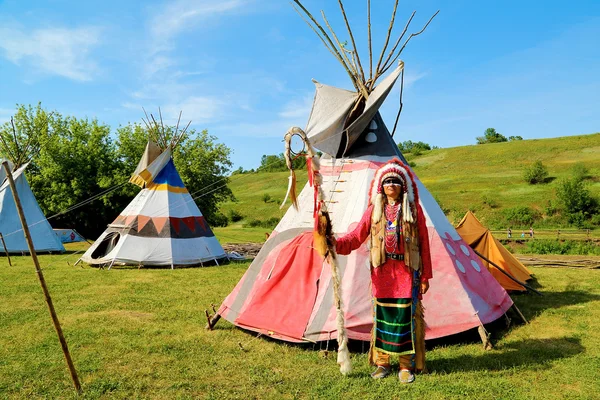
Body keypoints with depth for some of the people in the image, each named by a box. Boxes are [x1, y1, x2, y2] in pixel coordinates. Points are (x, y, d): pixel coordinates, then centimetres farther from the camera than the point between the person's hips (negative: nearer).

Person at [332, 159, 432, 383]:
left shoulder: (414, 210, 2)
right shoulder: (374, 210, 6)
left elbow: (424, 244, 3)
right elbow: (357, 236, -1)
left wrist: (425, 276, 1)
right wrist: (337, 244, -19)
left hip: (407, 272, -1)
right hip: (382, 272, 1)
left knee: (406, 315, 1)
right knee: (382, 315, 7)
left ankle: (407, 365, 17)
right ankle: (382, 362, 22)